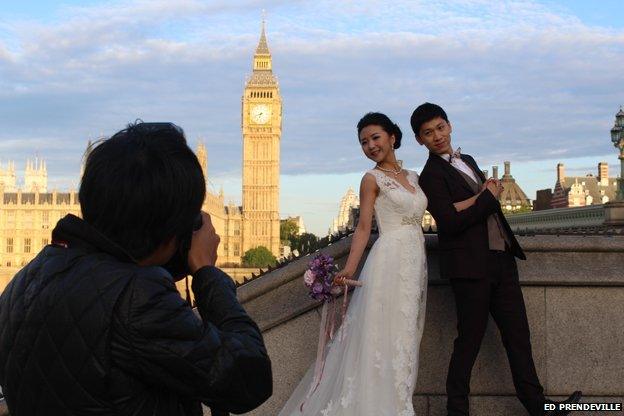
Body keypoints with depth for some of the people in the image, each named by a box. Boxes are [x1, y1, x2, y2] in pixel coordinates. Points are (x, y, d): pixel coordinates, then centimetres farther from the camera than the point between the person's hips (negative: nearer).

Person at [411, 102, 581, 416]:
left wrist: (474, 202, -12)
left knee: (518, 334, 7)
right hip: (470, 265, -8)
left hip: (501, 259, 8)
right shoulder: (431, 176, -8)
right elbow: (450, 222, -19)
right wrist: (489, 197, -10)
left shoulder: (468, 161, 19)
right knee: (469, 339, -2)